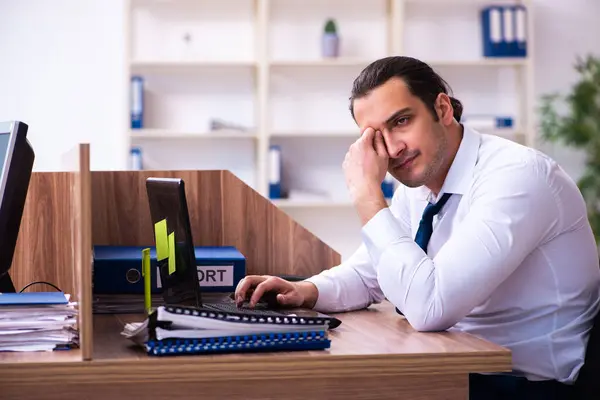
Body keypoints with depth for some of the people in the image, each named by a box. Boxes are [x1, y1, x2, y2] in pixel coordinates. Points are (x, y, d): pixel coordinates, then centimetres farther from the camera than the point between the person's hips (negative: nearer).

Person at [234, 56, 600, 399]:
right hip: (463, 368, 7)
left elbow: (429, 307, -32)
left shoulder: (516, 174, -23)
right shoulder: (418, 184, 3)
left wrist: (368, 193, -23)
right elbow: (367, 276, 16)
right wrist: (306, 291, -6)